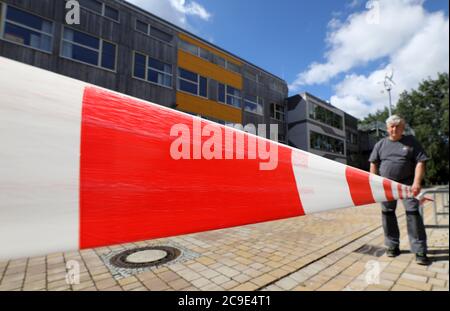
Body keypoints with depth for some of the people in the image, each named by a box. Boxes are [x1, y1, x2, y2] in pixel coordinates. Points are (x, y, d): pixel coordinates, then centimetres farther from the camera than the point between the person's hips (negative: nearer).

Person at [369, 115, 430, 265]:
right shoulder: (380, 144, 6)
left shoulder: (411, 141, 2)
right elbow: (373, 164, 6)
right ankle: (393, 246, 21)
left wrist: (417, 182, -17)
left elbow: (420, 162, -5)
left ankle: (420, 251, 3)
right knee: (387, 213, 7)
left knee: (413, 213, -8)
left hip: (407, 183, -2)